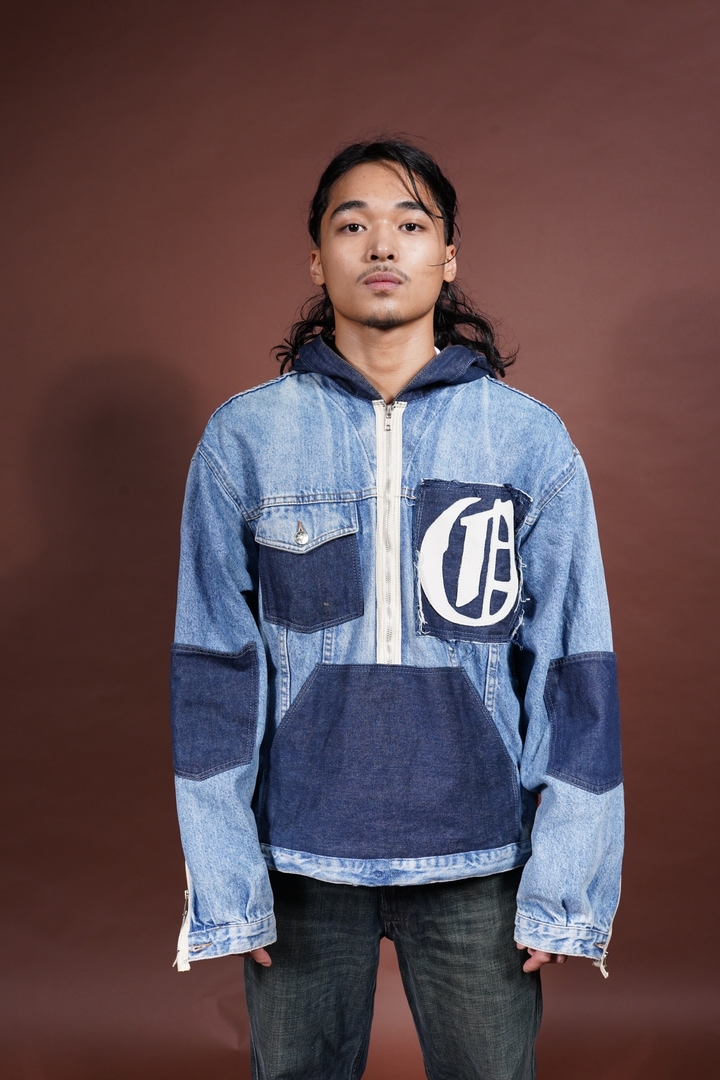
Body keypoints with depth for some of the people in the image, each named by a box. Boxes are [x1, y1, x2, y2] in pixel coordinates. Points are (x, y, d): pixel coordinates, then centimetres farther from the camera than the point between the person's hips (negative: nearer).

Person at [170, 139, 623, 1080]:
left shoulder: (531, 440, -2)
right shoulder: (244, 439, -1)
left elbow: (573, 670, -1)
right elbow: (213, 667, -1)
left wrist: (562, 881, -4)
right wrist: (224, 882, -4)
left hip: (478, 862, 0)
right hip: (300, 860, 1)